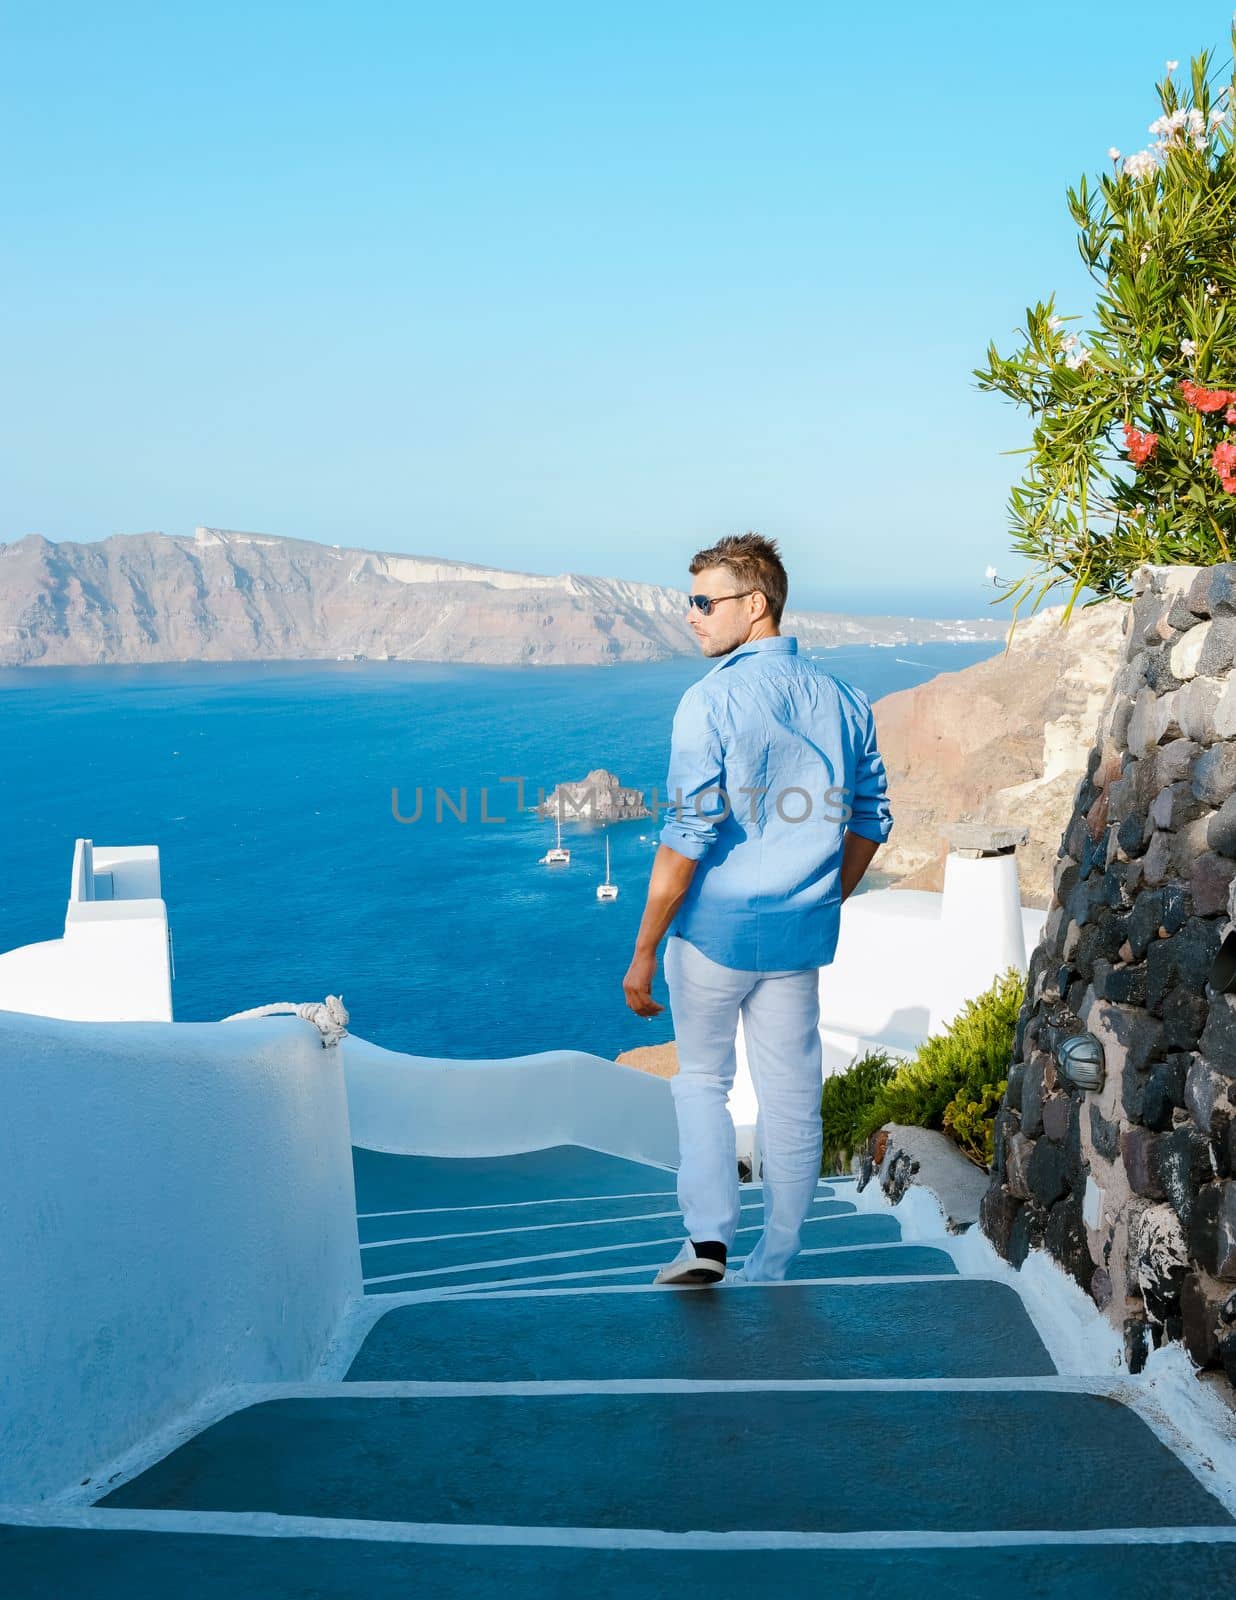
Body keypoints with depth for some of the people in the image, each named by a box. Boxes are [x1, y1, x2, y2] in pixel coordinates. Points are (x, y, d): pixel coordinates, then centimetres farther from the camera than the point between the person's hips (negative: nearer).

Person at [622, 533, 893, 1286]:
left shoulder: (712, 701, -15)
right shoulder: (844, 701, 3)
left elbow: (689, 839, -18)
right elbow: (871, 822, 11)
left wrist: (644, 953, -11)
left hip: (715, 929, -4)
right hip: (801, 936, 4)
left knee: (702, 1080, 16)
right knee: (793, 1099, 12)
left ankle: (709, 1237, 4)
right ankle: (772, 1271, 22)